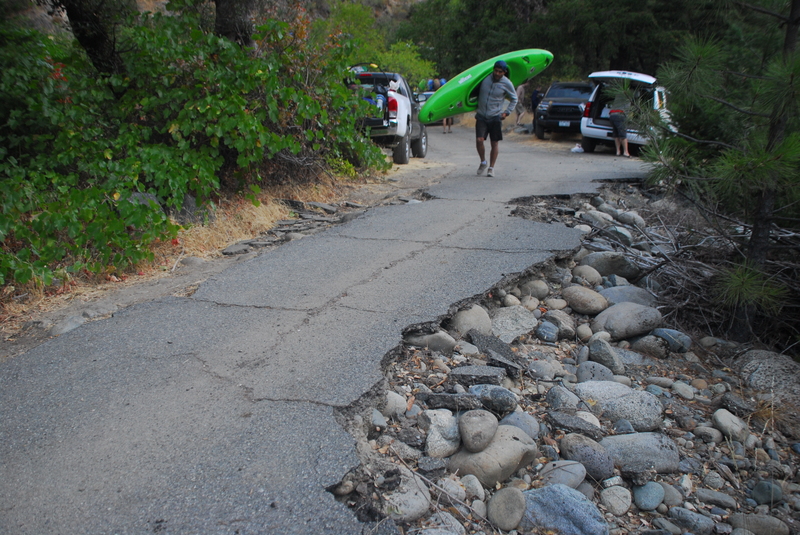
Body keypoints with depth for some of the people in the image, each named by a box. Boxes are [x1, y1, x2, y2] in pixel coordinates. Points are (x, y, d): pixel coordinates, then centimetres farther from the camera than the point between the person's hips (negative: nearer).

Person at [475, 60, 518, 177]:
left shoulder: (507, 83, -5)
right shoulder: (485, 78, -1)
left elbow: (514, 99, 9)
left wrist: (507, 112, 0)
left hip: (495, 117, -1)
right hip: (481, 116, 1)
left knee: (495, 143, 2)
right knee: (479, 140, -12)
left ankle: (491, 167, 15)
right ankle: (483, 162, 12)